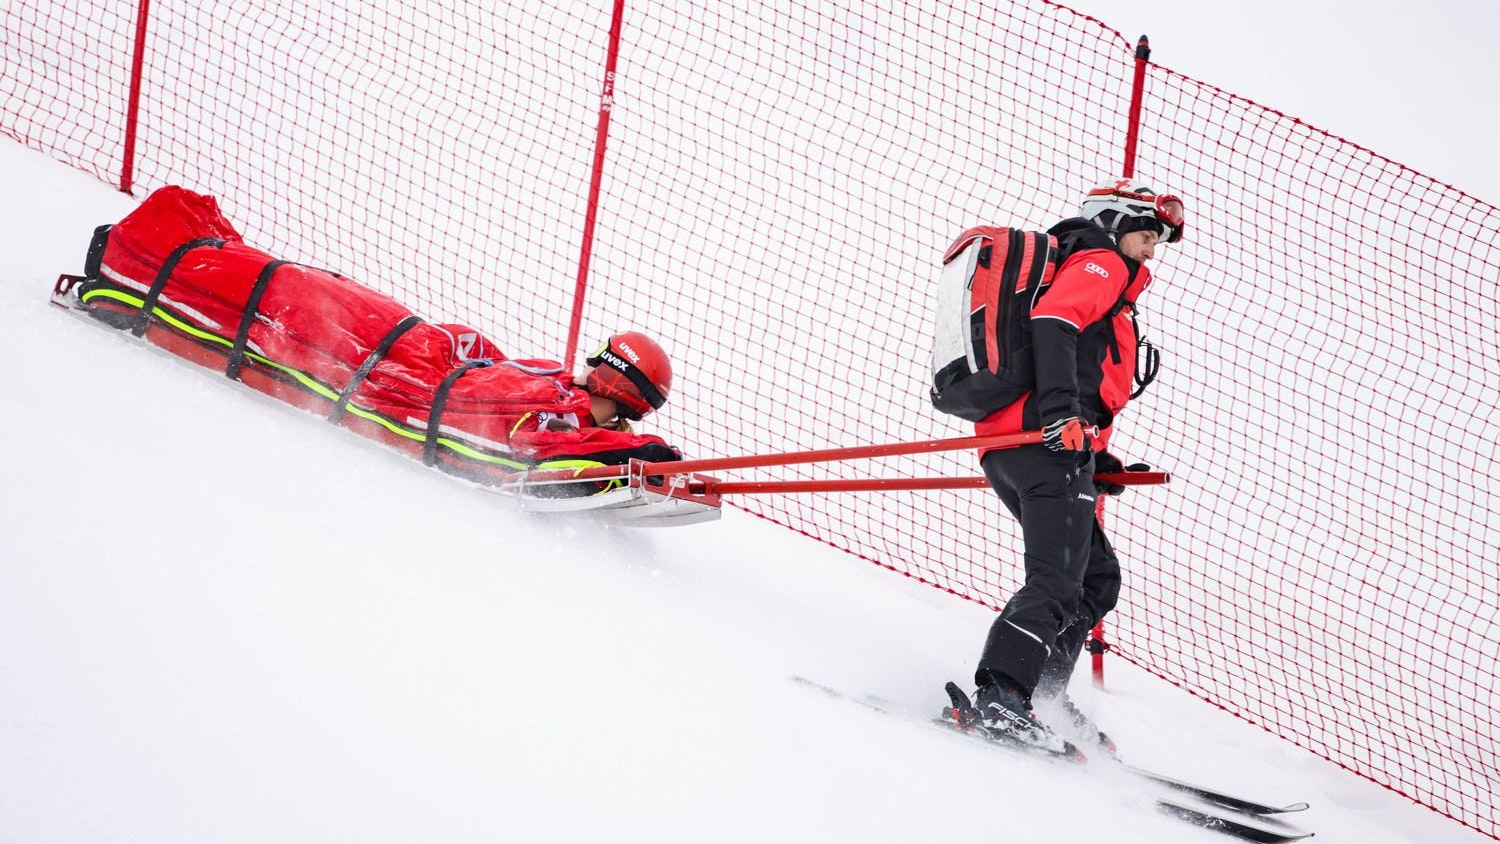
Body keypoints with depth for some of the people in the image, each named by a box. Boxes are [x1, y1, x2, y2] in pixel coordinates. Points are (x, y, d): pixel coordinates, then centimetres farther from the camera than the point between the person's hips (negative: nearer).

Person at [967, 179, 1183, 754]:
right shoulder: (1101, 264, 6)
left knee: (1097, 577, 16)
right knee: (1058, 583, -18)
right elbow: (1051, 322, -16)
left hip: (1006, 451, 10)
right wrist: (1061, 409, -28)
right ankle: (1001, 694, -29)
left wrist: (1095, 462, 25)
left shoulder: (1100, 277, 35)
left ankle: (1041, 694, 9)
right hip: (1049, 444, -10)